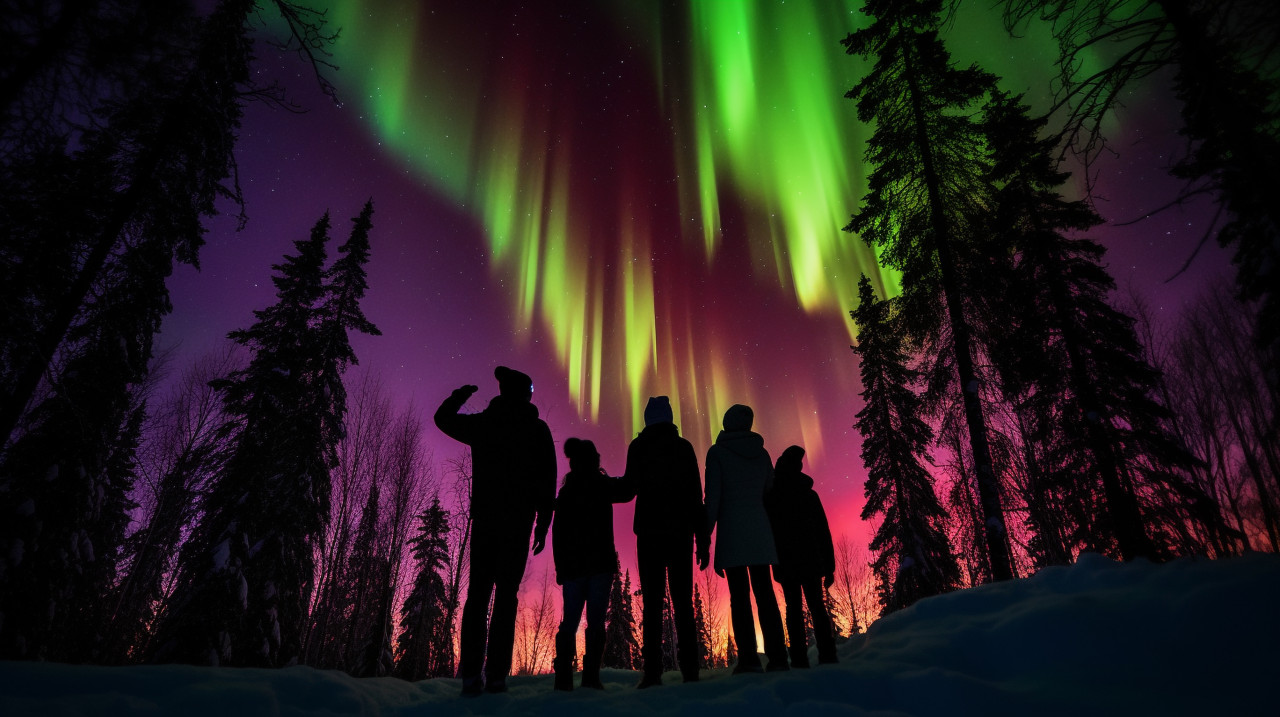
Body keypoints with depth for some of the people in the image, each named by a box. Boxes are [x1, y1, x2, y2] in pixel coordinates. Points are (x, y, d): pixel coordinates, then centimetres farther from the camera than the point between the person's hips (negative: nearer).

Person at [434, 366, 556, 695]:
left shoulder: (481, 423, 7)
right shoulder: (537, 428, 2)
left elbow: (443, 417, 24)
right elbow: (547, 480, -2)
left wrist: (460, 395, 40)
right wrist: (543, 523, 3)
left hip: (484, 517, 2)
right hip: (518, 520, -2)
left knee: (477, 593, 4)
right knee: (506, 594, 0)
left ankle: (471, 674, -1)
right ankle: (496, 675, -4)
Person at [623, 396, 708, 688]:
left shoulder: (638, 446, 4)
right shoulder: (684, 446, 8)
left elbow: (631, 487, 1)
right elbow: (696, 495, 5)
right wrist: (701, 538, 6)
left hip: (649, 530, -1)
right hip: (680, 530, 1)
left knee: (652, 601, -1)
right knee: (683, 601, 4)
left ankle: (652, 672, -6)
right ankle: (689, 669, -2)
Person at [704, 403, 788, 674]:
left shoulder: (718, 452, -2)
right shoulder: (761, 452, 11)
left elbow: (712, 496, -6)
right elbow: (770, 491, 15)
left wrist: (706, 533, -3)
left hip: (732, 530, -4)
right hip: (760, 530, 4)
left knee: (739, 596, -3)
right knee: (765, 593, 6)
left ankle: (748, 658, -5)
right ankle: (777, 657, 5)